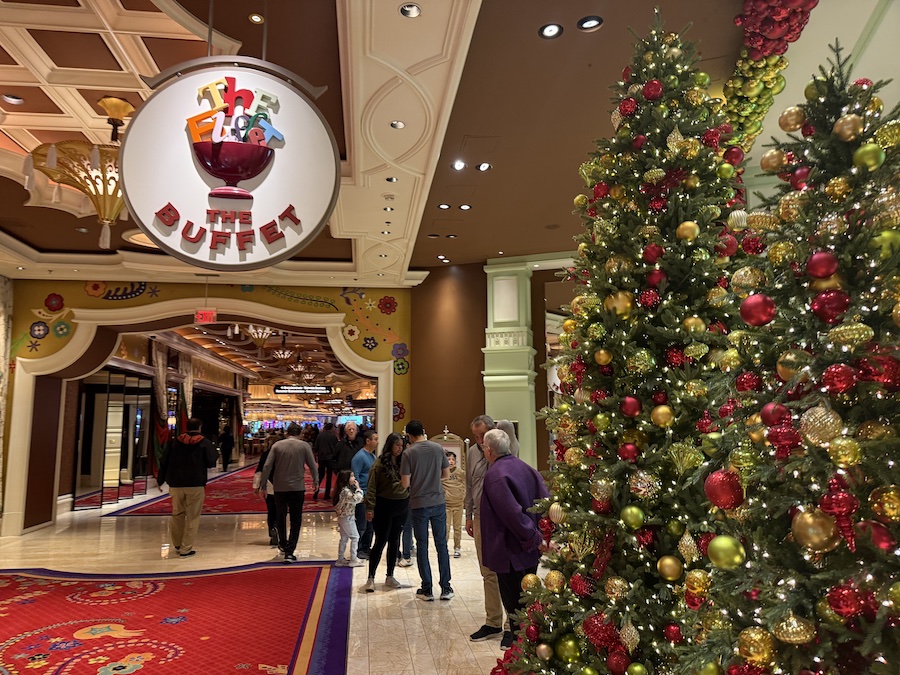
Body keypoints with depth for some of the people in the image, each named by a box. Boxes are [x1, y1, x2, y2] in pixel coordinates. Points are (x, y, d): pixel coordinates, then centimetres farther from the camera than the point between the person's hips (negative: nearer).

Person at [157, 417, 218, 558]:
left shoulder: (175, 442, 6)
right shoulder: (204, 442, -4)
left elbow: (164, 462, 8)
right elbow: (211, 462, -4)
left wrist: (160, 480, 17)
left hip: (176, 485, 4)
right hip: (196, 485, -4)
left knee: (177, 515, 19)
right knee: (192, 517, 2)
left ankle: (177, 545, 30)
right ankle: (186, 549, 1)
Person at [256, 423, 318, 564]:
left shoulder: (277, 445, 1)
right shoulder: (304, 446, -3)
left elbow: (267, 466, -3)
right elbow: (312, 465, 0)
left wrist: (262, 485, 3)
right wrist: (316, 481, 15)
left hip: (279, 487, 2)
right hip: (297, 487, -2)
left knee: (280, 518, 21)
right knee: (295, 521, 6)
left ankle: (283, 544, 36)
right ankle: (289, 552, 0)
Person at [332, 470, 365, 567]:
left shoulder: (348, 489, 10)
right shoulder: (345, 491, -23)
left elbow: (352, 501, 16)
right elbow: (356, 499, -30)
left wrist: (360, 500, 0)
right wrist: (358, 488, -20)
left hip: (344, 518, 10)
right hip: (347, 518, -10)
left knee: (344, 538, 15)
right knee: (355, 537, -2)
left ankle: (340, 559, 22)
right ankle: (353, 560, 3)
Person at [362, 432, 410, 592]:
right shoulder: (380, 463, -8)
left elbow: (409, 483, 13)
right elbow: (372, 488, -10)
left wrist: (409, 503, 4)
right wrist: (370, 508, -16)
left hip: (401, 507, 5)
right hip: (384, 506, -5)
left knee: (394, 541, 13)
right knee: (380, 541, -2)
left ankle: (390, 576, 24)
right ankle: (371, 578, 7)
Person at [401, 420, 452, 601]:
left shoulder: (409, 453, -12)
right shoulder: (438, 448, -3)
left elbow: (405, 483, -12)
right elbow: (446, 474, 7)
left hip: (419, 504, -2)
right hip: (438, 502, 3)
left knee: (422, 547, 8)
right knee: (441, 545, 11)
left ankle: (427, 590, 14)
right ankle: (446, 588, 15)